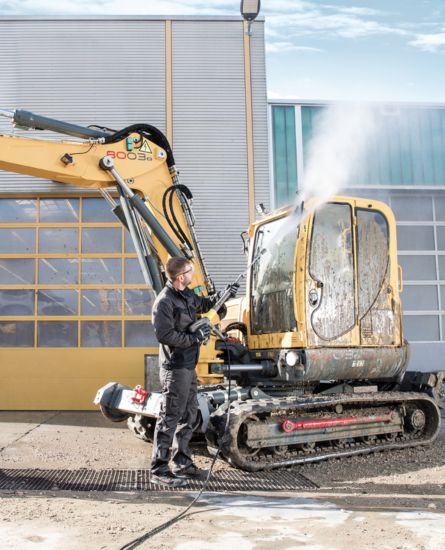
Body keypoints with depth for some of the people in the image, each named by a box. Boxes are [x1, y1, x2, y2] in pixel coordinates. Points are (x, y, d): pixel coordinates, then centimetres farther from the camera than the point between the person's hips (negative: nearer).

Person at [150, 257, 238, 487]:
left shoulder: (187, 294, 11)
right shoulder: (164, 301, -18)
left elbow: (202, 304, 32)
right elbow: (164, 335, -24)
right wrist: (195, 338, -19)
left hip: (188, 367, 10)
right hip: (175, 368, -10)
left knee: (188, 417, 16)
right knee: (170, 418, -5)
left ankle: (183, 464, 27)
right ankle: (158, 470, 3)